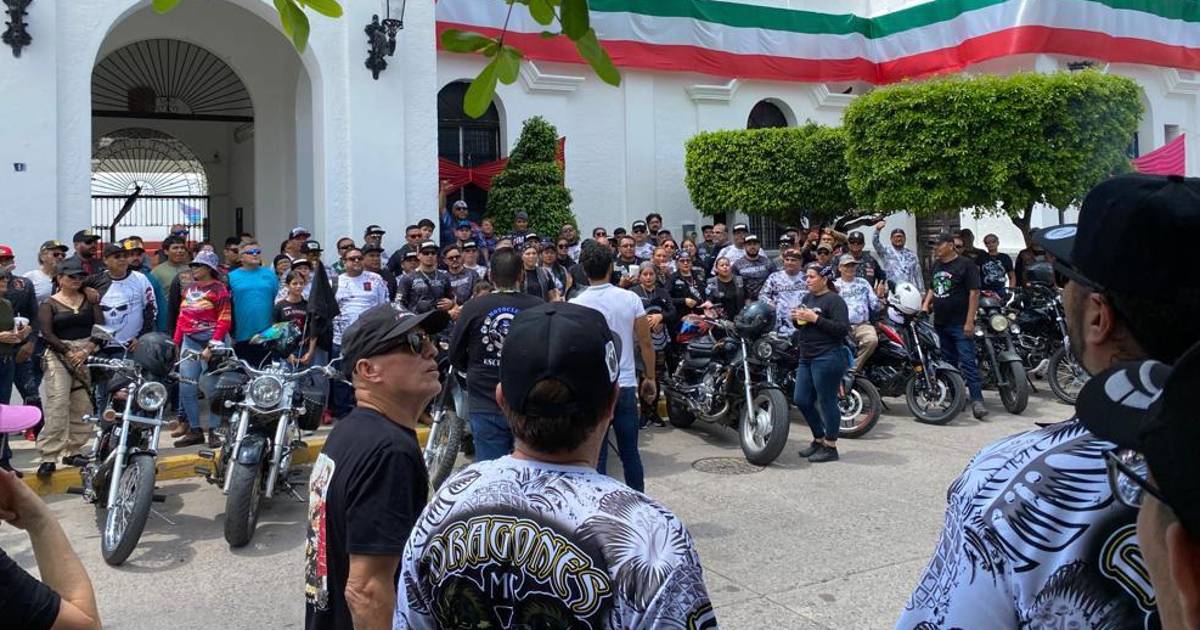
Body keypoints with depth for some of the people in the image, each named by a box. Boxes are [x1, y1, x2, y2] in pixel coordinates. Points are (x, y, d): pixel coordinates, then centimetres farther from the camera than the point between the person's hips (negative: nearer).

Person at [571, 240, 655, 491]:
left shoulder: (576, 305, -8)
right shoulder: (630, 299, -3)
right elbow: (645, 343, 1)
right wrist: (650, 377, 12)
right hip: (626, 385, 2)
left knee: (596, 455, 6)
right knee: (630, 452, 14)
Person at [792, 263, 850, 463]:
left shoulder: (834, 300, -9)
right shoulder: (807, 298, 15)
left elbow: (842, 329, -19)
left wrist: (815, 318, -22)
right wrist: (796, 319, 4)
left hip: (827, 358, -9)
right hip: (807, 358, 9)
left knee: (826, 402, -1)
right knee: (801, 400, 11)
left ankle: (830, 447, 11)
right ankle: (818, 439, 28)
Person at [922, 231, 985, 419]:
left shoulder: (965, 265, -8)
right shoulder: (936, 265, 15)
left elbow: (974, 293, -12)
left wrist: (970, 321, -18)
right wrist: (925, 304, 8)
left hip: (960, 325, -7)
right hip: (940, 323, 7)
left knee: (968, 362, -11)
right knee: (948, 362, 13)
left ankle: (977, 401, -13)